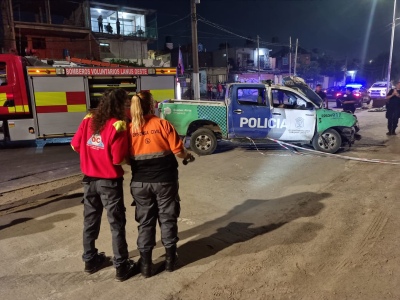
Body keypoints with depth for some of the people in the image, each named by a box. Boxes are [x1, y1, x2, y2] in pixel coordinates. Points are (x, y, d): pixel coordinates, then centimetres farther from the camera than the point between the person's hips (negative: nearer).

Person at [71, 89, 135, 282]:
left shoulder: (88, 120, 0)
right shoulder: (117, 126, -18)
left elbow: (75, 145, 6)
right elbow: (118, 159, -21)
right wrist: (127, 156, 0)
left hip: (89, 179, 6)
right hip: (109, 181, -6)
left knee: (90, 221, 19)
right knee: (117, 224, 6)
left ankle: (90, 260, 34)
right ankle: (121, 267, 16)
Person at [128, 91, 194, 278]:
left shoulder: (129, 129, -2)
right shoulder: (163, 124, -9)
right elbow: (177, 151, -9)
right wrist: (188, 156, 12)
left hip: (140, 182, 2)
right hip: (165, 180, -1)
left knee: (145, 221, 13)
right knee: (167, 218, 14)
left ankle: (145, 263, 19)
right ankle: (170, 258, 25)